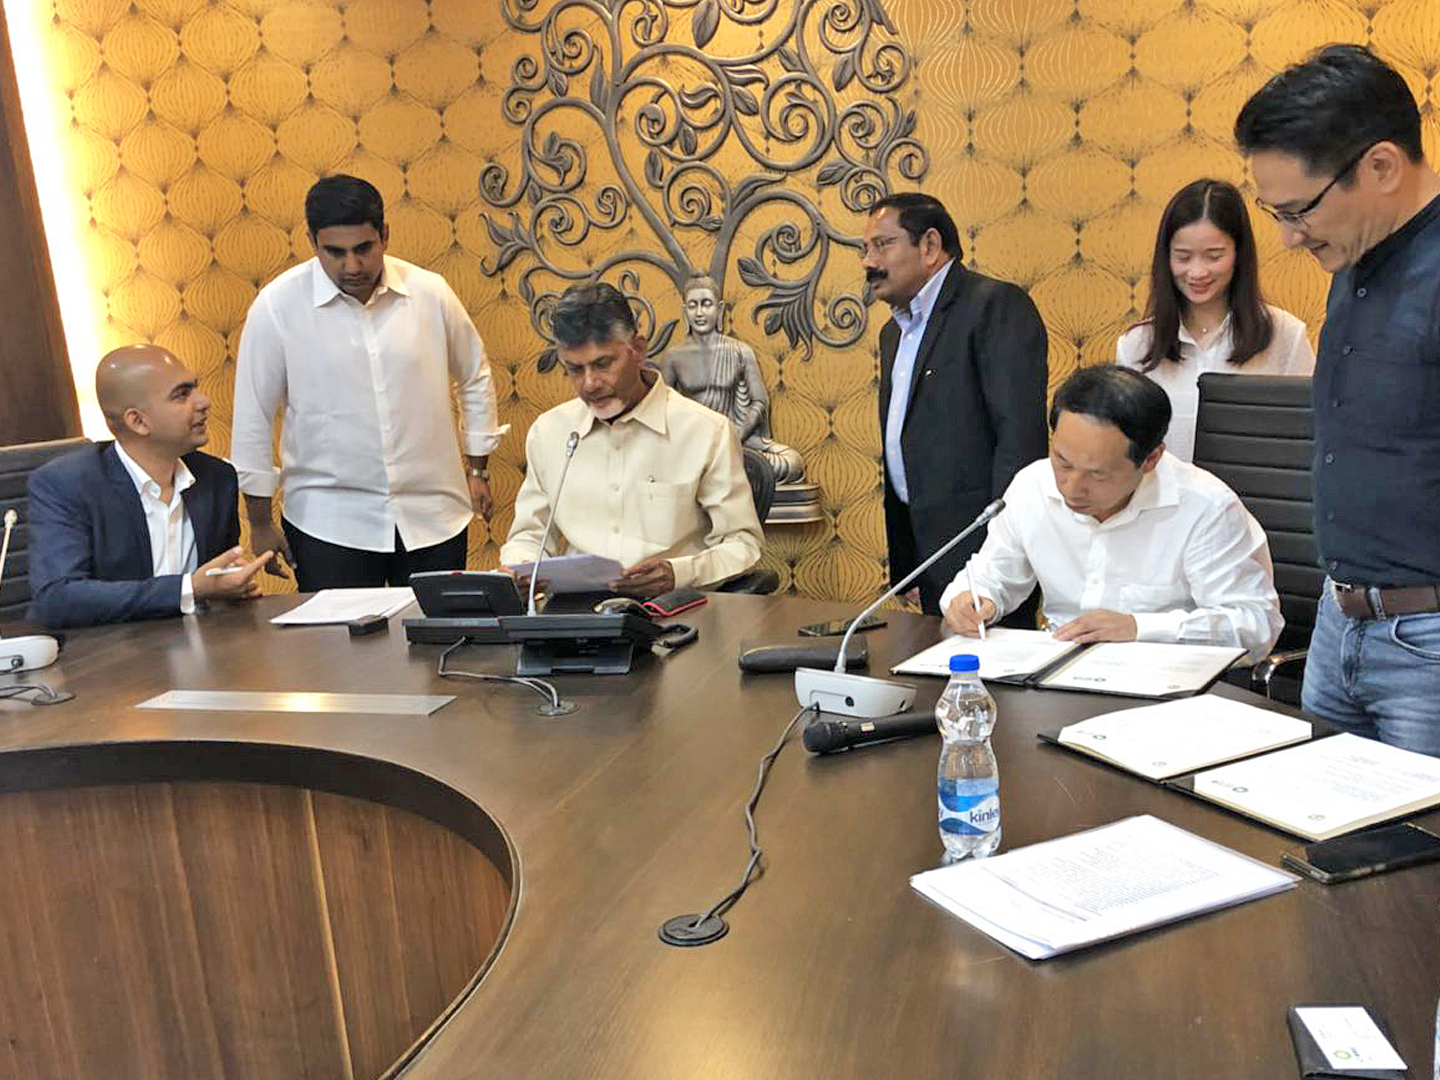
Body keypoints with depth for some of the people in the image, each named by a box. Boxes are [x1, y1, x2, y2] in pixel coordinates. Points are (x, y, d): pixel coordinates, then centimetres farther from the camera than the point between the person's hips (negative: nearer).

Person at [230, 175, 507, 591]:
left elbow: (475, 378, 13)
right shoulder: (277, 305, -7)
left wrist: (477, 469, 14)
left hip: (432, 515, 2)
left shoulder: (430, 292, -1)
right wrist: (260, 521, 2)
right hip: (328, 525, -2)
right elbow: (253, 417, -1)